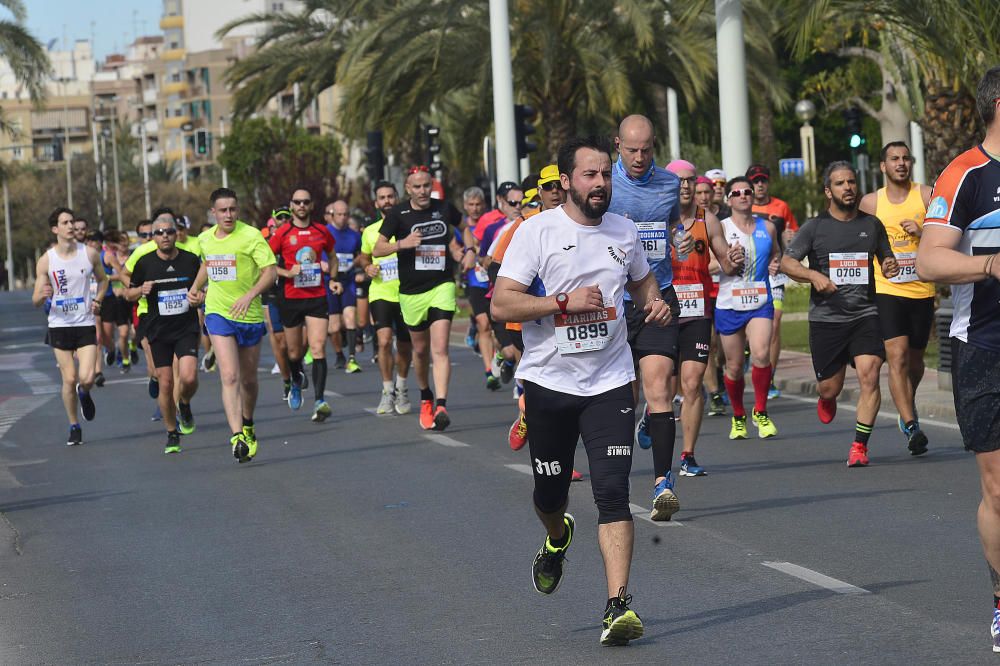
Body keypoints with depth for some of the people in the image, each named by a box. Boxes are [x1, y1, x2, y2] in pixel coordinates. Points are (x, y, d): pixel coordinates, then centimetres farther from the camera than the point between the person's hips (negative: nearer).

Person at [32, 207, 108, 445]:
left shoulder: (89, 253, -1)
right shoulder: (46, 260, -4)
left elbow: (103, 280, 18)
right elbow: (36, 301, -1)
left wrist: (98, 299, -1)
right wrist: (43, 295, -24)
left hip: (86, 323, 0)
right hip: (60, 325, 0)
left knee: (87, 378, -12)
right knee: (69, 379, -2)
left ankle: (84, 394, 26)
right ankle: (74, 427, 16)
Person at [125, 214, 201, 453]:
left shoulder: (191, 260, 0)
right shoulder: (144, 263, 0)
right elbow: (128, 293, 11)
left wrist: (201, 295, -6)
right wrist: (141, 290, -10)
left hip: (187, 328, -1)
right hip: (158, 332, 1)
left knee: (188, 377, -19)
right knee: (165, 384, 0)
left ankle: (185, 405, 16)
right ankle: (172, 434, 16)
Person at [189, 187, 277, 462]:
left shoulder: (251, 236, -11)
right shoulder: (205, 239, 5)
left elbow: (270, 272, -16)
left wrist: (250, 295, -29)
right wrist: (195, 288, 12)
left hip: (249, 315, -1)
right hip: (218, 314, 1)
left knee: (248, 379, 13)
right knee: (230, 376, -16)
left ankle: (247, 426, 39)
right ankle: (237, 436, -23)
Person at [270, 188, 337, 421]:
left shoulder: (322, 231, 6)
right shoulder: (282, 233, -1)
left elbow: (332, 257, 24)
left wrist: (334, 280, 10)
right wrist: (287, 273, -13)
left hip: (317, 297, 0)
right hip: (290, 298, 0)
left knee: (318, 348, -13)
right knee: (294, 351, 10)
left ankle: (319, 401, -18)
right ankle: (296, 382, 43)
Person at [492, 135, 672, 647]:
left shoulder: (624, 231, 5)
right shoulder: (537, 231, -8)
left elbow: (642, 280, 25)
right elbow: (501, 304, -13)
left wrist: (655, 302, 2)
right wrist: (564, 302, -23)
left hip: (609, 383, 1)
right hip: (548, 380, -1)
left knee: (613, 493, -12)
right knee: (549, 492, 13)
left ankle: (618, 606, -15)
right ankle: (556, 539, 50)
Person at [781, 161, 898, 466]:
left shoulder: (872, 224, 9)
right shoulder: (815, 227, 1)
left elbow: (886, 258, 22)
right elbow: (787, 262, -3)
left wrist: (890, 266, -3)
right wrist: (814, 275, -21)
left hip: (865, 315, 1)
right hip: (826, 318, -1)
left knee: (869, 375, -19)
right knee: (830, 387, 5)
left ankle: (859, 446, -12)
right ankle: (826, 400, 45)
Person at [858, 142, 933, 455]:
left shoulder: (926, 196, 1)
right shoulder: (870, 202, 4)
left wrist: (922, 232, -20)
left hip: (921, 291, 1)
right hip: (886, 291, -1)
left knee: (915, 359, 14)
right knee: (897, 357, -17)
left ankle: (906, 408, 42)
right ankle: (911, 426, -20)